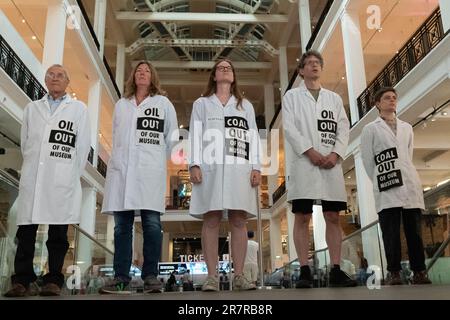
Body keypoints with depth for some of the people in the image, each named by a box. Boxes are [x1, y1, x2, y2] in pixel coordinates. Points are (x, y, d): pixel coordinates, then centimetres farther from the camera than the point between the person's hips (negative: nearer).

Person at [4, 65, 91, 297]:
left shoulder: (78, 108, 9)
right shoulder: (31, 108, 18)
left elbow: (83, 145, 4)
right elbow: (24, 142, 18)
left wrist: (72, 174, 2)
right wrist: (31, 167, 11)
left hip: (62, 181, -3)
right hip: (32, 179, 3)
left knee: (58, 234, -1)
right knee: (26, 231, 0)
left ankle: (53, 281, 3)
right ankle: (22, 281, 5)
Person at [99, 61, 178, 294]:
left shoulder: (163, 103, 13)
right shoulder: (121, 104, 22)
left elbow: (172, 136, 13)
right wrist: (121, 157, 14)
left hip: (149, 169, -3)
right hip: (121, 168, 3)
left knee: (151, 224, -10)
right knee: (122, 225, -1)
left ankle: (150, 276, -6)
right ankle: (121, 277, 1)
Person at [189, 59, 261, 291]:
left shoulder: (246, 105, 25)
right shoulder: (201, 104, 21)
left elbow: (253, 137, 15)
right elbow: (195, 134, 9)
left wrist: (256, 167, 1)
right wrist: (194, 164, -6)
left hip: (239, 167, 1)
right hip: (210, 167, -1)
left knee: (238, 221, -5)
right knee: (211, 221, -8)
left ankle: (239, 275, -3)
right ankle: (212, 276, -8)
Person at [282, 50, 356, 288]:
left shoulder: (334, 98, 21)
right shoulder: (292, 96, 13)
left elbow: (343, 128, 11)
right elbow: (289, 127, 0)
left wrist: (335, 154, -8)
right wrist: (310, 152, -13)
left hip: (331, 164, 3)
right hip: (303, 163, -3)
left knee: (333, 217, 0)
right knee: (302, 217, -6)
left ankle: (336, 270, 4)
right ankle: (304, 271, -3)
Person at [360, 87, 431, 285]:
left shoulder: (407, 128, 21)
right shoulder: (370, 129, 10)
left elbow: (408, 157, 20)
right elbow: (367, 160, 6)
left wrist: (405, 176, 12)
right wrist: (380, 181, 3)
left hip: (410, 183, 3)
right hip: (386, 187, -3)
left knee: (414, 230, 0)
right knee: (391, 231, -6)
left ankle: (419, 271, 4)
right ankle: (394, 272, -3)